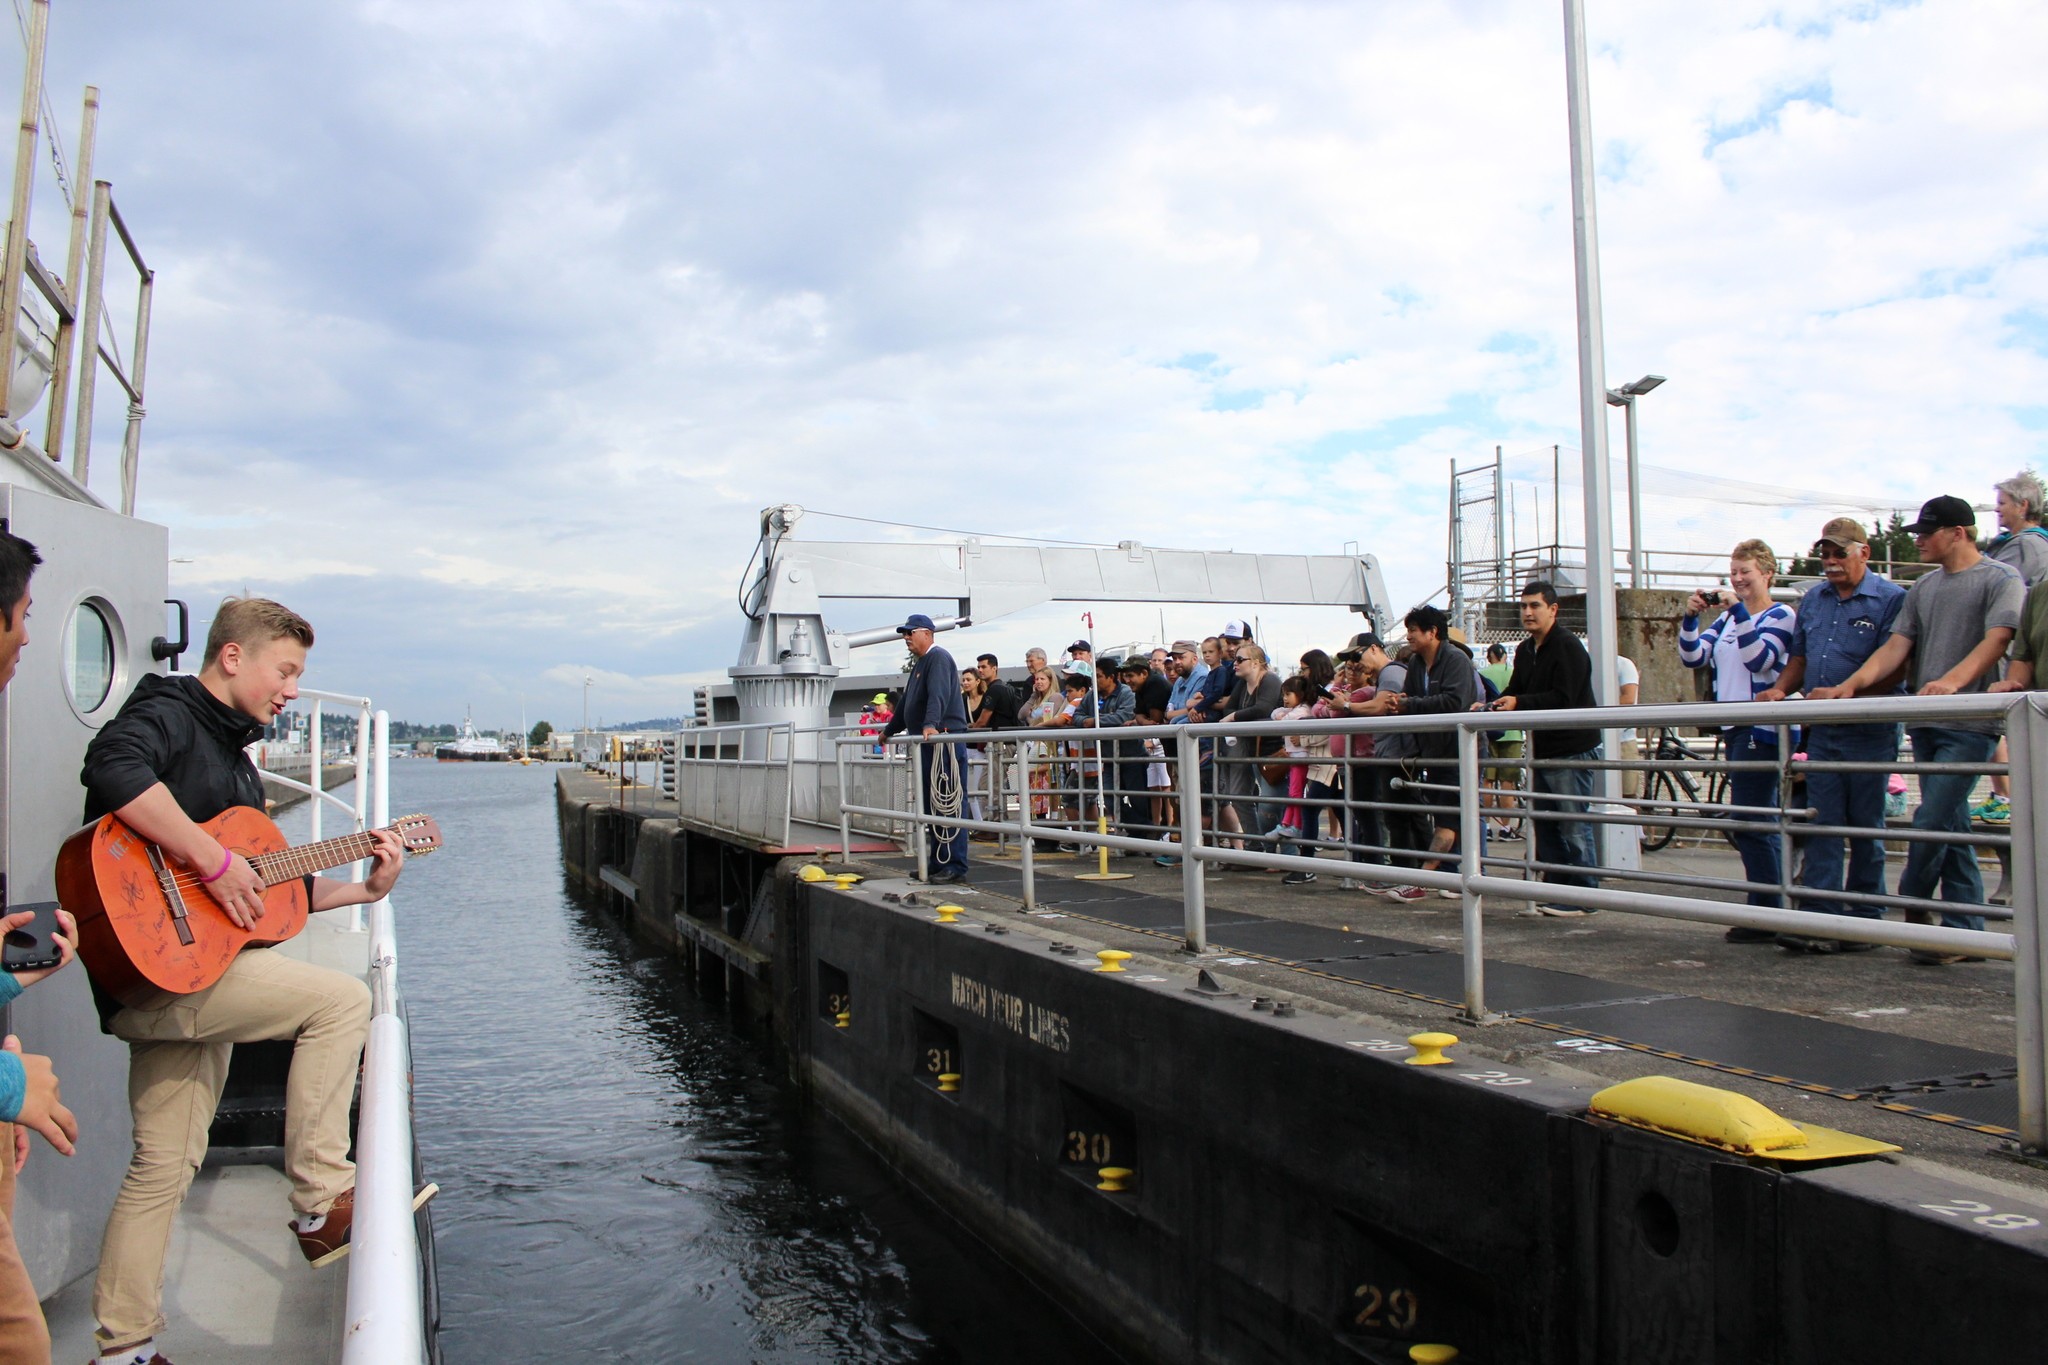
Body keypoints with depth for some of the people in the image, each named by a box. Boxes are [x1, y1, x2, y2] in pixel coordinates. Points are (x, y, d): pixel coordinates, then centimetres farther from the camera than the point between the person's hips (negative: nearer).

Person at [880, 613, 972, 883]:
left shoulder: (938, 658, -8)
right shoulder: (919, 664, 24)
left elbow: (938, 696, -26)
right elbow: (907, 703, 36)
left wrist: (930, 725, -40)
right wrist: (889, 731, 44)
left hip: (944, 740, -10)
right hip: (927, 743, 11)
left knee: (948, 804, -10)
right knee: (930, 805, 11)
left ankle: (955, 866, -9)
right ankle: (936, 863, 17)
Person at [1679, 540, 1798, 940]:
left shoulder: (1780, 615, -4)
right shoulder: (1727, 618, 16)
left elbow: (1759, 657, -19)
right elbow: (1692, 656, 8)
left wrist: (1737, 609, -22)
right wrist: (1691, 616, -6)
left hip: (1762, 730, -8)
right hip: (1735, 730, 8)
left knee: (1750, 823, -10)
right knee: (1764, 822, 13)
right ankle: (1776, 909, 20)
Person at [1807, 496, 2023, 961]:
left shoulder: (2001, 579, -1)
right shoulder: (1923, 587, 18)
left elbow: (1995, 640, -15)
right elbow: (1896, 647, 12)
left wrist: (1952, 681, -32)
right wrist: (1849, 686, -4)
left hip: (1970, 725, -7)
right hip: (1927, 722, 7)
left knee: (1932, 821, -11)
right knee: (1951, 827, 8)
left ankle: (1911, 909, 8)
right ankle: (1966, 934, 13)